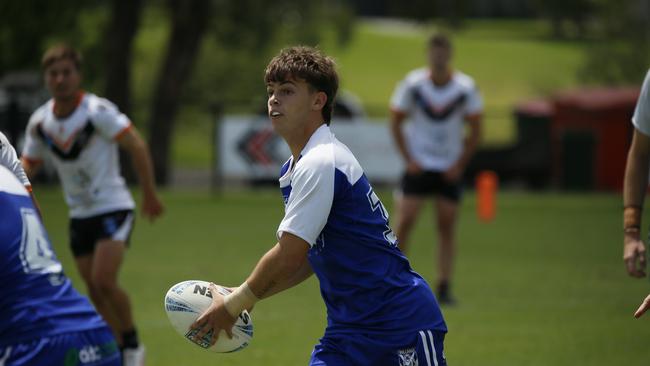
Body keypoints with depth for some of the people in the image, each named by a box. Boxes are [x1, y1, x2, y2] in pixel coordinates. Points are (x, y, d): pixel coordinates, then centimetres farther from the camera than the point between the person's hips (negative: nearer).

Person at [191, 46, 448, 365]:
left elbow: (287, 257, -20)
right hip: (348, 329, 9)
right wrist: (243, 298, 9)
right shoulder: (293, 168, 12)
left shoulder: (320, 163, -18)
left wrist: (232, 306, -8)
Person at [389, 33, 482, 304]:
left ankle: (444, 288, 4)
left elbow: (475, 131, 2)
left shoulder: (465, 88, -6)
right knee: (404, 222, -11)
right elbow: (396, 122, 1)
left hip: (449, 168, 1)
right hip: (418, 165, -1)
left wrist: (459, 165, -4)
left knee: (447, 226, -1)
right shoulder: (412, 84, -8)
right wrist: (408, 159, -6)